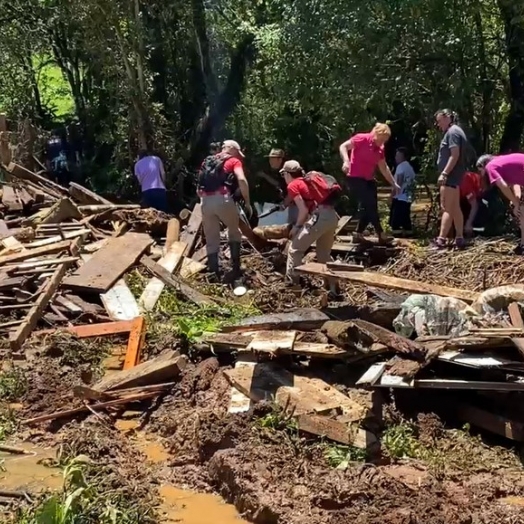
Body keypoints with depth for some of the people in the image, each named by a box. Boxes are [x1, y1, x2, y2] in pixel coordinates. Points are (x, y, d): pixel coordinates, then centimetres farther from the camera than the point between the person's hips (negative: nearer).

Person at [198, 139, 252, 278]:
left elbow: (199, 189, 21)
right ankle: (236, 268, 10)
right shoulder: (234, 161, 11)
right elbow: (242, 180, -9)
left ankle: (214, 274, 10)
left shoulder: (208, 161, 27)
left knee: (211, 241, 11)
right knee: (234, 232, 18)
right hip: (223, 199, -4)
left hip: (205, 201, 4)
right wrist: (247, 202, -4)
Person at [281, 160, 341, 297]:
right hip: (332, 216, 8)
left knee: (295, 249, 6)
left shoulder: (293, 186, 3)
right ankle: (333, 288, 18)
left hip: (319, 217, -8)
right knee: (324, 254, 21)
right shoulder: (309, 180, 26)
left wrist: (297, 226, 7)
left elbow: (303, 210, -6)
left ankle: (291, 284, 6)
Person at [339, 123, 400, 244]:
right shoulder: (361, 139, -12)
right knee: (369, 205, -11)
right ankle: (381, 234, -6)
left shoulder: (380, 148, 9)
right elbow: (343, 146, -18)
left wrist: (393, 183, 17)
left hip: (368, 180, 8)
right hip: (355, 178, -8)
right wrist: (346, 161, -36)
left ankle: (358, 234, 13)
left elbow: (384, 168, 17)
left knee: (370, 206, 5)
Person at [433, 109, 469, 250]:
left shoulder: (452, 132, -12)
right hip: (454, 176, 11)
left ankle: (441, 240, -14)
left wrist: (444, 173, -24)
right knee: (455, 208, 11)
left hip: (450, 176, -11)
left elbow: (455, 155, -21)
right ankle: (459, 239, 14)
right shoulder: (454, 131, 20)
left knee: (446, 208, -12)